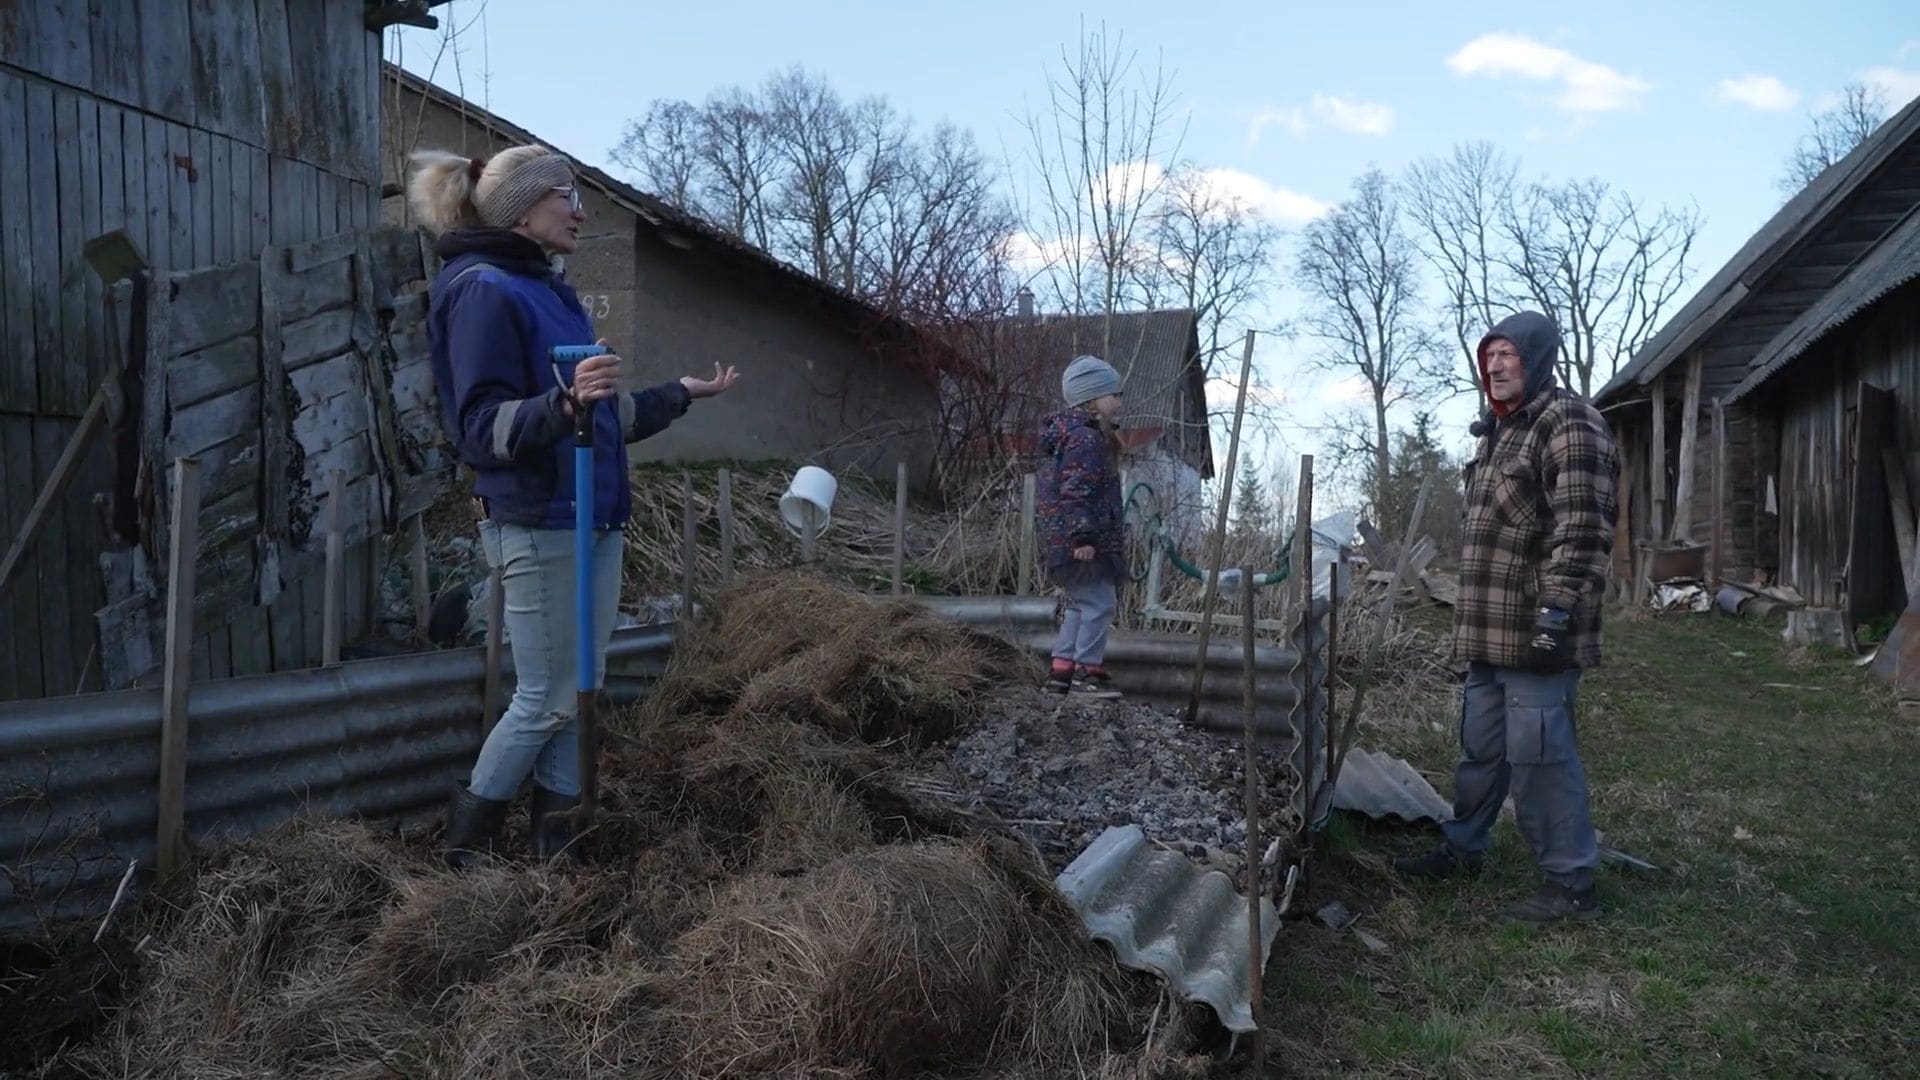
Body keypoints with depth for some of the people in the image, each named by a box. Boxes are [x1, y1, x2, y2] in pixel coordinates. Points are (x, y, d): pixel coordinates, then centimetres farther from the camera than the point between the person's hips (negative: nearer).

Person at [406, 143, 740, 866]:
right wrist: (564, 401, -35)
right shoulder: (484, 291, -11)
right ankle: (464, 848, 17)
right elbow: (482, 427, -19)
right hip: (536, 528, -9)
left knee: (579, 696, 11)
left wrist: (680, 394, 26)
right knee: (547, 700, 0)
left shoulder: (550, 290, 16)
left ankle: (556, 848, 22)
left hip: (595, 521, 9)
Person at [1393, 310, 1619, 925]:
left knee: (1539, 756, -5)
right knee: (1480, 747, 20)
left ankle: (1571, 884, 7)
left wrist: (1559, 607, -26)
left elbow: (1582, 529, -22)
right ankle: (1463, 849, 34)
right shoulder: (1498, 432, 19)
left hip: (1535, 637, -10)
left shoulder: (1570, 425, -13)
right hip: (1488, 634, 10)